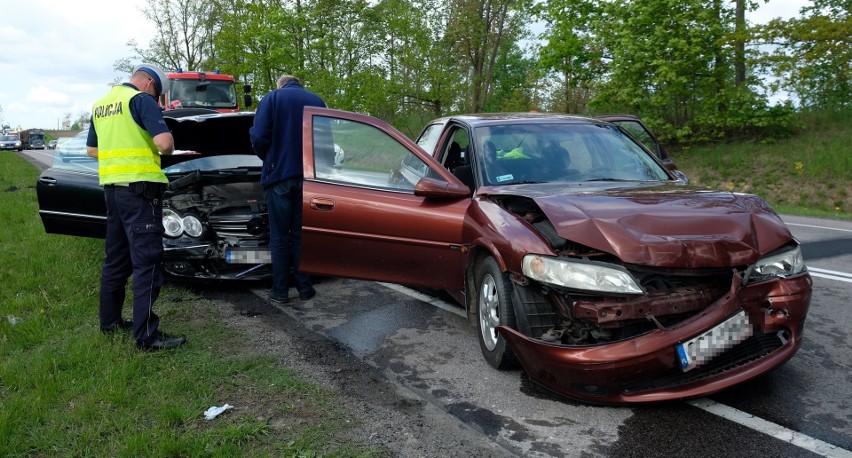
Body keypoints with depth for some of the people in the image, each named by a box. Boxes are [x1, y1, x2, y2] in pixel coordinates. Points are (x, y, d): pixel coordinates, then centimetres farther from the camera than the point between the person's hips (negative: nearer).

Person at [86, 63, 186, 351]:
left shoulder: (100, 105, 17)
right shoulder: (141, 100, -8)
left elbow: (91, 149, 25)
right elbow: (164, 142, -20)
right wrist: (167, 152, 1)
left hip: (111, 186, 9)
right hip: (139, 187, -9)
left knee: (116, 257, 18)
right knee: (147, 262, -7)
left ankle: (110, 321, 28)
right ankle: (147, 336, -6)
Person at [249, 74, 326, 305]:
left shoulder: (272, 98, 0)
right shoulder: (317, 101, 10)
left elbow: (259, 138, -10)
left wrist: (268, 159, 8)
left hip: (279, 175, -3)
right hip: (309, 177, 3)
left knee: (279, 236, 6)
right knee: (302, 234, 11)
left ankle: (280, 291, 10)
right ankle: (305, 288, 15)